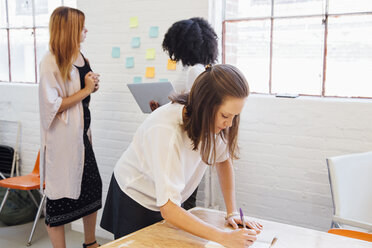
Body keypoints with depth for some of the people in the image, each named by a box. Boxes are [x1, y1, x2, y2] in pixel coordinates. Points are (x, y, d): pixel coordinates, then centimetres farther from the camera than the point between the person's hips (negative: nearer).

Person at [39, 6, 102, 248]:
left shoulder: (80, 57, 8)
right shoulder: (50, 62, -15)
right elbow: (52, 107, -19)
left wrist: (92, 86, 3)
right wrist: (86, 90, -15)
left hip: (81, 134, 8)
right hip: (62, 139, -8)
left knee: (92, 185, 15)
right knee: (59, 194, 4)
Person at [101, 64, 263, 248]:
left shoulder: (214, 120, -19)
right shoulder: (165, 130, -39)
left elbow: (223, 160, 1)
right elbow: (168, 210, -41)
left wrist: (232, 213, -8)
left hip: (171, 199, 5)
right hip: (134, 197, -5)